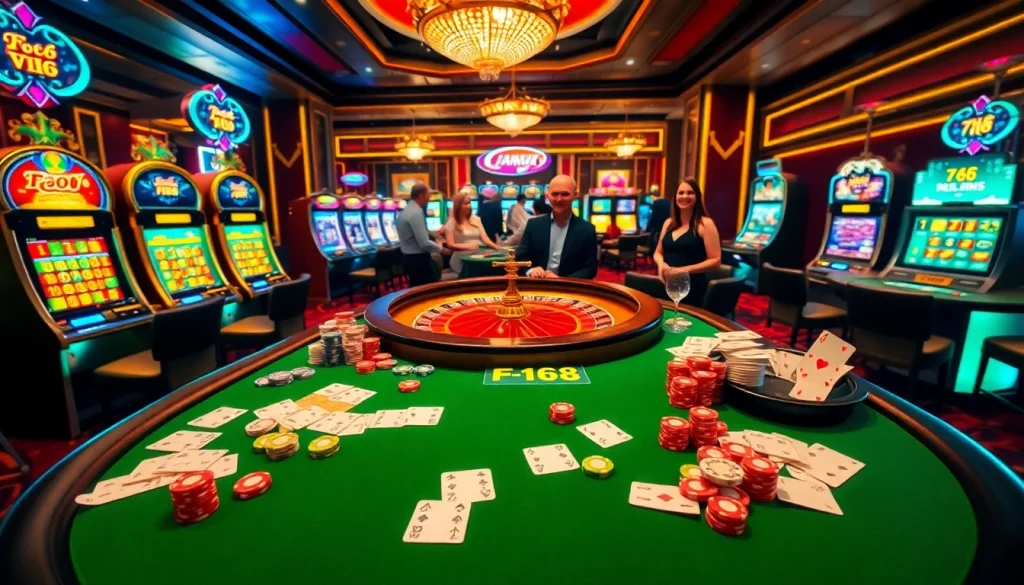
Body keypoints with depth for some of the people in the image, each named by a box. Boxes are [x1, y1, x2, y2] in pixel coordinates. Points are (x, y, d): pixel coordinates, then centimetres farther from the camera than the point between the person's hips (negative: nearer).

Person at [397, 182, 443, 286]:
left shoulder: (406, 210, 11)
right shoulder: (416, 213, -20)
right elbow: (424, 244, -24)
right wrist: (441, 249, -10)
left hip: (409, 258, 10)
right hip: (419, 260, -10)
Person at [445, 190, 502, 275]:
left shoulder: (476, 219, 17)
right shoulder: (452, 223, 2)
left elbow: (484, 238, 9)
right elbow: (450, 245, -6)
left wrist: (497, 247, -9)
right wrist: (468, 247, -21)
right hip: (462, 256, -5)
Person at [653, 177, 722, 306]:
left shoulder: (705, 224, -7)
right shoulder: (669, 223, 9)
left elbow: (715, 260, -10)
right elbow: (658, 252, 15)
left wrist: (684, 270, -20)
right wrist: (661, 264, -7)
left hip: (692, 288, -5)